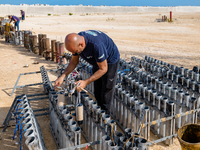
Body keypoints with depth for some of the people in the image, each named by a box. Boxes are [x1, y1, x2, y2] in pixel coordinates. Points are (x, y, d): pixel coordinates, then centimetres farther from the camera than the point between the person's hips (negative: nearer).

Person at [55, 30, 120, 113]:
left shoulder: (96, 45, -43)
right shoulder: (76, 41, -19)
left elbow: (103, 69, -32)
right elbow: (74, 62, -4)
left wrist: (86, 82, -36)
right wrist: (63, 76, -18)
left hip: (110, 61, -7)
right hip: (97, 61, 7)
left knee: (106, 90, -1)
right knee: (97, 93, 15)